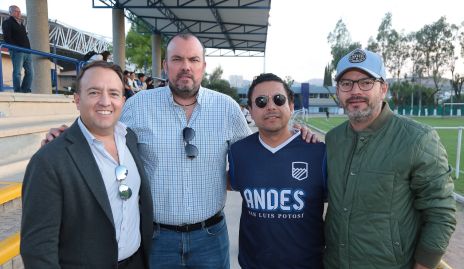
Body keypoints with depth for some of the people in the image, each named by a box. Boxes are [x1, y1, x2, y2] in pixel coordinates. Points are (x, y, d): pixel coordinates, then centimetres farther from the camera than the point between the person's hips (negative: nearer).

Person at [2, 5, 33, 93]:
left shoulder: (20, 23, 26)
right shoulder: (7, 23, 2)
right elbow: (6, 38, -8)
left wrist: (28, 48, 15)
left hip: (26, 51, 8)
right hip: (17, 51, -8)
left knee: (30, 72, 5)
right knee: (17, 72, -8)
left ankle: (25, 90, 11)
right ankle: (18, 91, -7)